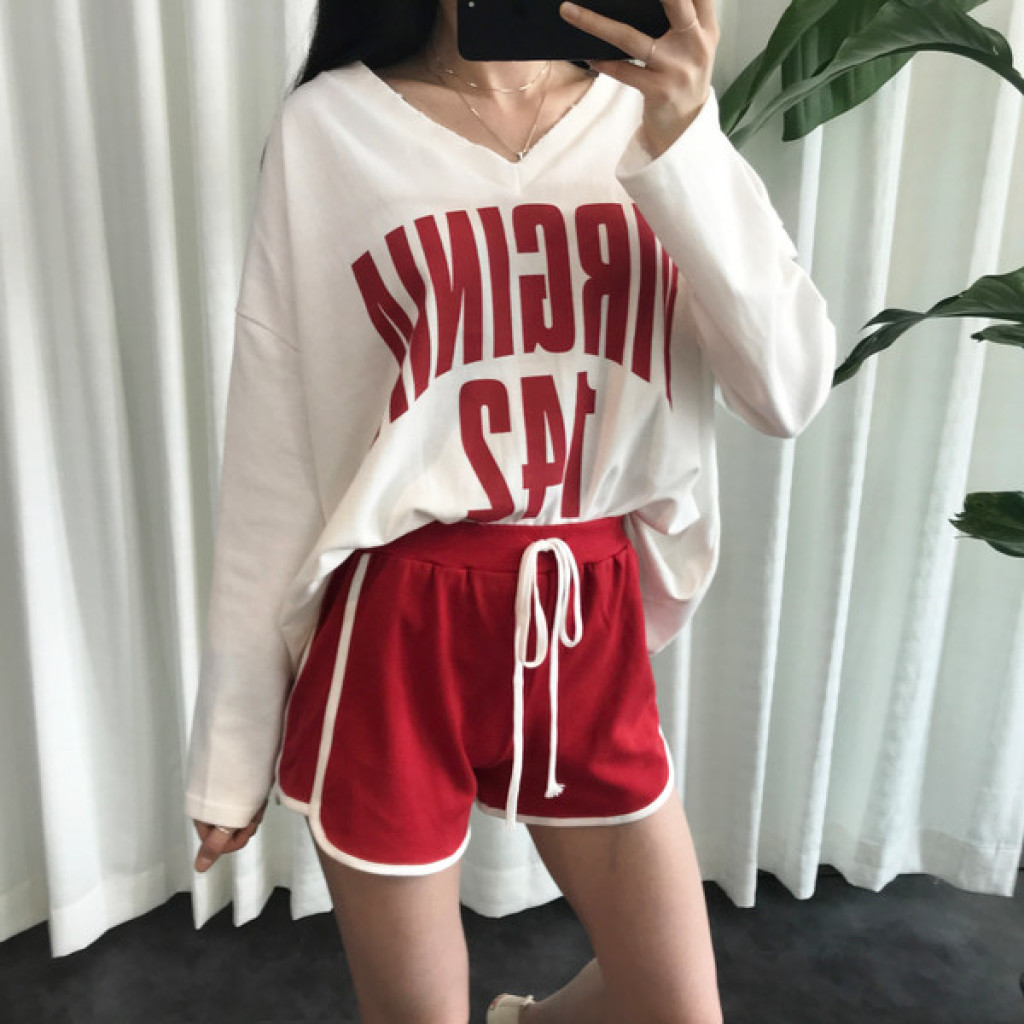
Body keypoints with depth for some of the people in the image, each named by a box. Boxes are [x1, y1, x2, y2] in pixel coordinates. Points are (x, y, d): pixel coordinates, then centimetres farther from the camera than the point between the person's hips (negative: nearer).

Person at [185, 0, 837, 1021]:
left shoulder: (652, 112, 4)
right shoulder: (329, 128, -4)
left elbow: (788, 390, -6)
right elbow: (271, 452, -3)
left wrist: (683, 138, -18)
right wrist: (235, 740, 1)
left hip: (590, 631, 3)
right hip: (395, 638, -2)